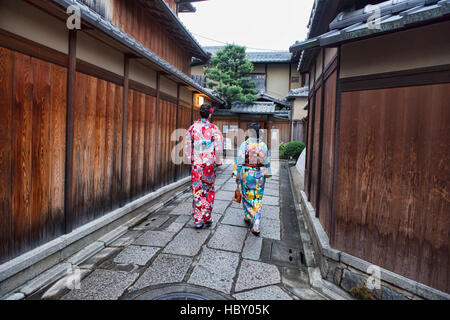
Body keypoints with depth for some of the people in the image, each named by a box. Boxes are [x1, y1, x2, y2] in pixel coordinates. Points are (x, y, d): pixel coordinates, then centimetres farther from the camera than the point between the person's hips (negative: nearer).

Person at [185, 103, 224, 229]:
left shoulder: (193, 127, 2)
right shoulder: (213, 128, -5)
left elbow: (187, 146, 5)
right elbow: (219, 146, -9)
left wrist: (190, 159, 15)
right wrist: (218, 161, 2)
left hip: (196, 163, 1)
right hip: (209, 163, -1)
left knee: (197, 190, 6)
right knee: (209, 190, 13)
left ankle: (198, 220, 7)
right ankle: (207, 217, 17)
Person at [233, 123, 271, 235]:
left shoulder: (244, 145, -11)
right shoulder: (263, 145, -2)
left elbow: (239, 162, -10)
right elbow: (267, 163, 5)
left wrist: (237, 175, -1)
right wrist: (267, 175, 17)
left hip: (246, 174, -2)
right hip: (259, 176, 2)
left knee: (246, 196, 19)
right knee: (257, 199, 6)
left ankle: (248, 217, 35)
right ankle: (256, 227, 3)